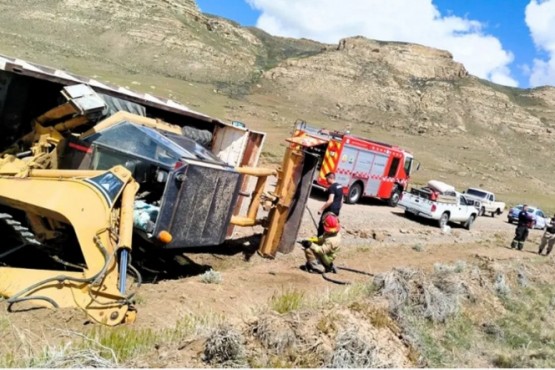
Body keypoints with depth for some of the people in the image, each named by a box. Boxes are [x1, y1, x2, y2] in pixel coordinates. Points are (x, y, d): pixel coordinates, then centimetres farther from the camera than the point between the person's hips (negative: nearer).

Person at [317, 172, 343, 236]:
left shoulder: (332, 187, -17)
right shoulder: (340, 186, 11)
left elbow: (330, 200, -25)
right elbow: (341, 200, 18)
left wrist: (321, 209, -24)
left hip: (330, 210, -9)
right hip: (336, 210, 9)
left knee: (322, 224, 1)